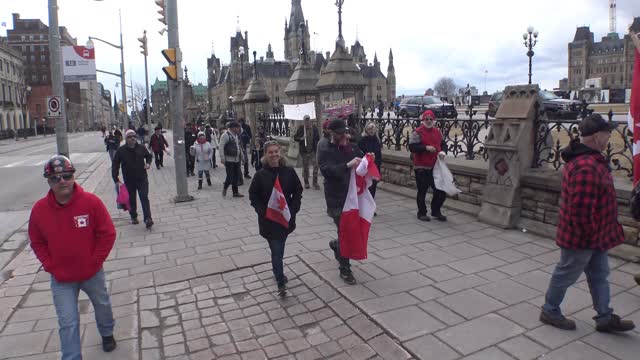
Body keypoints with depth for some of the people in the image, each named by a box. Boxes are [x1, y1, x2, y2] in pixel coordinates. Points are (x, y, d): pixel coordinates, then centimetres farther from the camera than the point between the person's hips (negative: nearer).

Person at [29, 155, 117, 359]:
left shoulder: (91, 202, -18)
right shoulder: (39, 209, -12)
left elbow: (108, 234, -11)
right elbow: (37, 242, 1)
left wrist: (95, 261, -12)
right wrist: (50, 266, -7)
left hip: (92, 273, 0)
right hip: (61, 278, 0)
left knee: (102, 306, 23)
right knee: (68, 323, 4)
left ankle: (107, 334, 52)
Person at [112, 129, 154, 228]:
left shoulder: (141, 148, -1)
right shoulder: (121, 151, -7)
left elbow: (149, 156, 20)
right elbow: (115, 165, -2)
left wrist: (148, 163, -1)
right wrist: (116, 179, -8)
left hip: (142, 179, 0)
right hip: (129, 181, 0)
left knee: (144, 198, -8)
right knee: (131, 200, 13)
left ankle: (148, 219, -11)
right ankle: (133, 217, 32)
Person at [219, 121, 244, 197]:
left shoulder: (236, 135, 14)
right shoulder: (225, 135, -12)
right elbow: (221, 147, -16)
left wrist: (241, 154, 22)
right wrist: (222, 158, -20)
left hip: (237, 159, 8)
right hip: (229, 160, -8)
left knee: (236, 177, 9)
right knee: (230, 176, -6)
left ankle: (235, 192, 17)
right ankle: (225, 188, 20)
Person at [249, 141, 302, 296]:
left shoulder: (289, 172, -4)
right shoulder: (260, 175, -8)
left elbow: (297, 192, 3)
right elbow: (253, 196, -2)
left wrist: (292, 210, -8)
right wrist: (263, 212, -13)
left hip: (286, 218, 2)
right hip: (268, 219, -2)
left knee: (279, 248, 18)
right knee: (276, 250, -3)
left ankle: (277, 272, 42)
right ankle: (281, 283, 6)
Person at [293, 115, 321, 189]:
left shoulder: (314, 127, 2)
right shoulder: (300, 128, -1)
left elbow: (318, 138, 10)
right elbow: (295, 137, 3)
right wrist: (301, 138, -17)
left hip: (313, 150, 0)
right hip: (304, 151, 0)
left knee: (315, 166, -8)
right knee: (305, 167, 8)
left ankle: (315, 183, 1)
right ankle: (306, 183, 21)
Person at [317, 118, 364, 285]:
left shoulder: (351, 147, 7)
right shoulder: (325, 151, -10)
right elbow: (327, 171, -24)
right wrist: (347, 165, -36)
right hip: (336, 198, -6)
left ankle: (337, 245, 46)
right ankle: (344, 269, 15)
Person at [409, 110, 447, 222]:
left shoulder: (437, 132, 13)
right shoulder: (418, 132, -7)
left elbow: (442, 144, 22)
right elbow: (412, 147, -15)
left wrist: (442, 152, 1)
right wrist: (426, 148, -22)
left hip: (435, 166, 6)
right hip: (421, 167, -6)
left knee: (441, 190, 8)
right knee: (422, 191, 3)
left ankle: (436, 211, 26)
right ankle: (422, 213, 17)